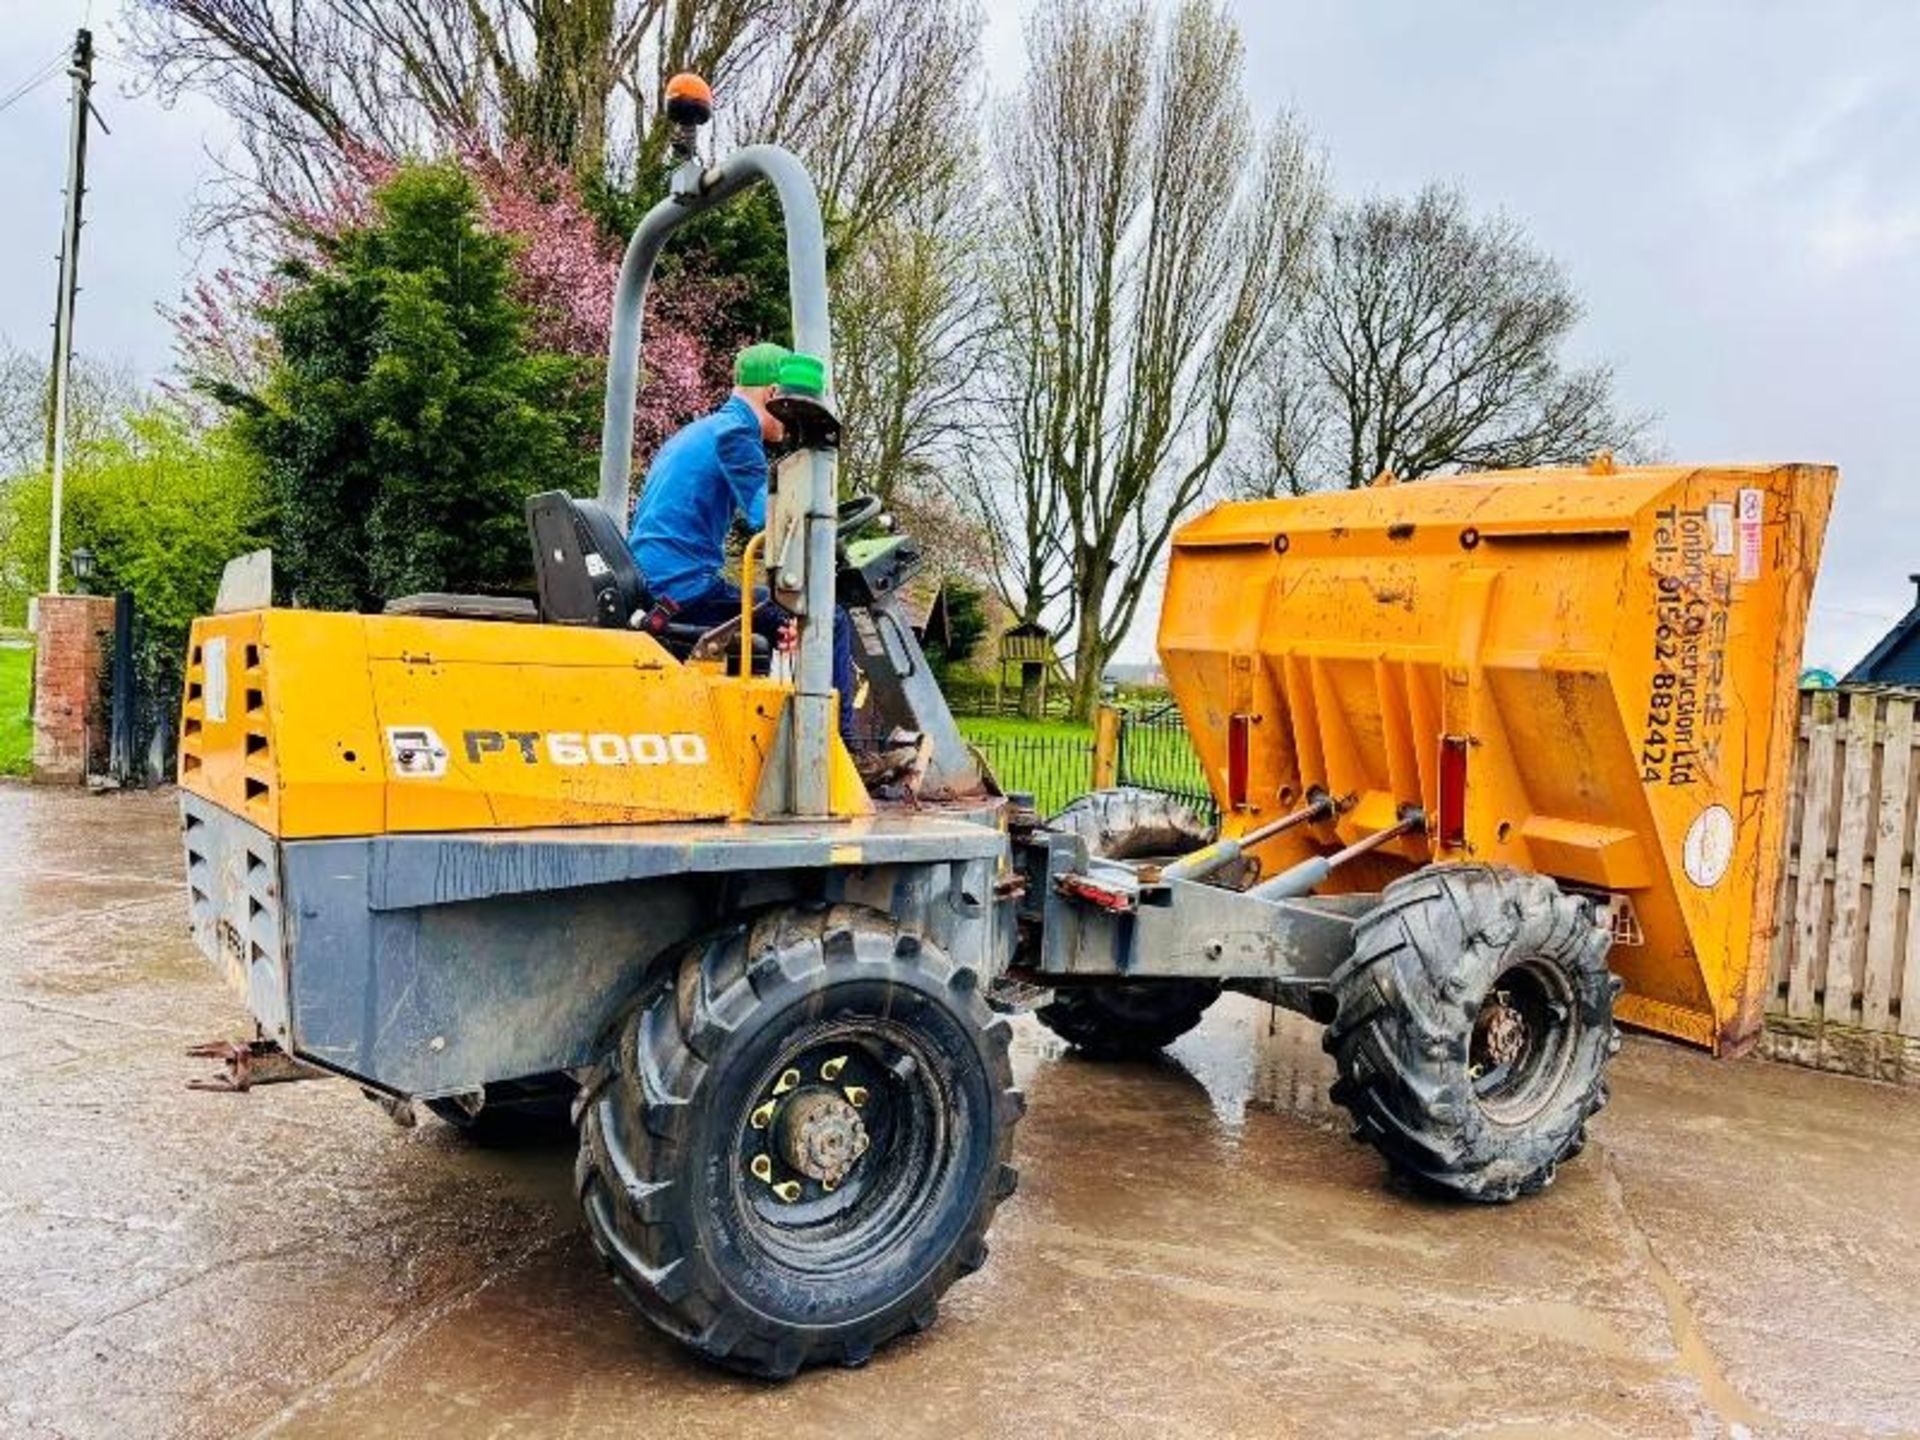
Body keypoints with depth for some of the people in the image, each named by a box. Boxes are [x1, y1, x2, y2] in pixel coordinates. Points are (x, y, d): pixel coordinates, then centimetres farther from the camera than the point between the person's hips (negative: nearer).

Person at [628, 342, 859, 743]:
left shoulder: (690, 434, 25)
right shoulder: (735, 432, -5)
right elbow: (768, 520, -18)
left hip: (646, 590, 10)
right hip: (688, 588, -10)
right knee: (831, 623, -9)